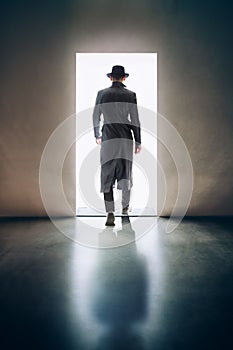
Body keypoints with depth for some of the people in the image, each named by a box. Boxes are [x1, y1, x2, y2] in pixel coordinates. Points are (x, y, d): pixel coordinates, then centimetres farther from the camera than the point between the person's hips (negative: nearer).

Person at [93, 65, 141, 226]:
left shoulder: (102, 93, 4)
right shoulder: (130, 94, 0)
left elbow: (96, 117, 11)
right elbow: (135, 120, -1)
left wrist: (97, 135, 26)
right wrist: (138, 141, 6)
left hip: (108, 139, 0)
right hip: (126, 139, 0)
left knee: (107, 177, 0)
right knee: (126, 175, 14)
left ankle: (110, 214, -9)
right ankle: (125, 208, 29)